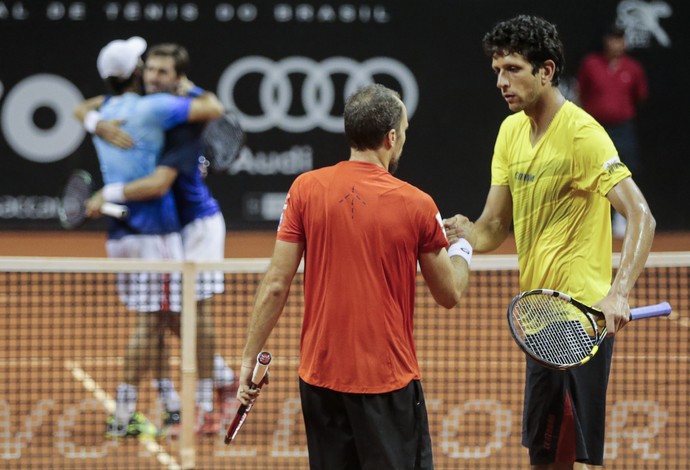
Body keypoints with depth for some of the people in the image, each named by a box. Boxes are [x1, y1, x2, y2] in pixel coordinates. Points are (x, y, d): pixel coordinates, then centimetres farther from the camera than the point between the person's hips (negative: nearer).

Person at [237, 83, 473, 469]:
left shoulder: (306, 189, -3)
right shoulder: (416, 205, -8)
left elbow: (276, 286, -3)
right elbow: (450, 294, 4)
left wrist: (250, 359, 5)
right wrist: (462, 248, 24)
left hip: (319, 378, 3)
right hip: (389, 380, -3)